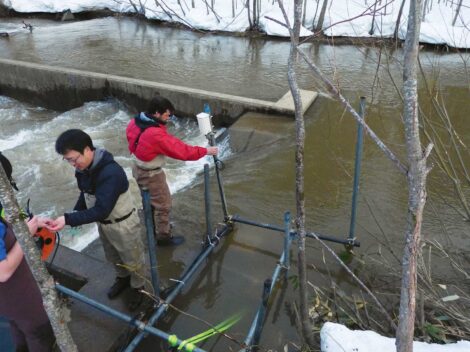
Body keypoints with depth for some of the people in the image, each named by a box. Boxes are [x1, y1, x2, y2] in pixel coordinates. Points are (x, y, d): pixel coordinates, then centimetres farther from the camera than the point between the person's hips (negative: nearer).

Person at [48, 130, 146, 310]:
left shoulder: (111, 172, -35)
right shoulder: (83, 168, -9)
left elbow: (101, 210, -35)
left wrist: (68, 219, -38)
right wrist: (76, 214, -4)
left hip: (123, 224, -7)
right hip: (103, 223, 8)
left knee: (132, 261, 16)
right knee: (113, 257, 29)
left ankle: (137, 287, 41)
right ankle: (122, 278, 55)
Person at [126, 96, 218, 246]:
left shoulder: (136, 122, -6)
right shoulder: (156, 135, -33)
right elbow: (181, 151, -28)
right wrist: (206, 151, -20)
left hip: (139, 169, 9)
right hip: (151, 175, -9)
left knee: (151, 200, 27)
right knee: (163, 205, 9)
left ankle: (156, 226, 47)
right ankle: (163, 237, 26)